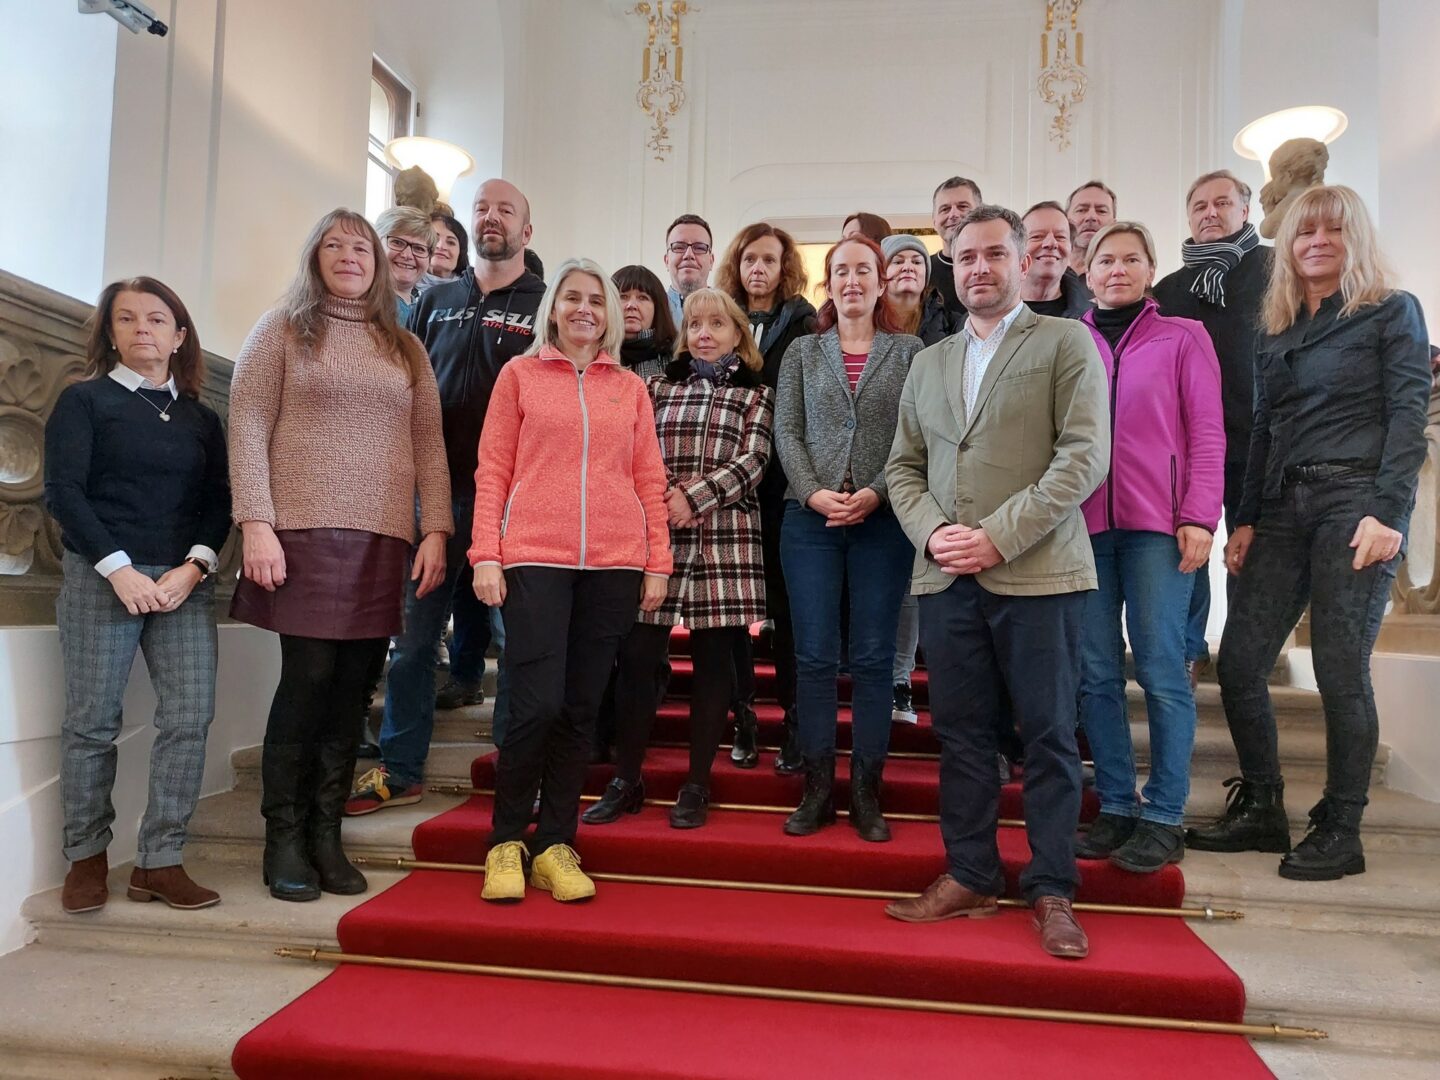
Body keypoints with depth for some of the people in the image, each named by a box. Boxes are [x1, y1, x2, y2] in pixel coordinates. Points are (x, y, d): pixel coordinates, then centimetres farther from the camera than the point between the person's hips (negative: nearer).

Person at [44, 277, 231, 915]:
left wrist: (194, 566, -7)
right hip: (99, 577, -2)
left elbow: (219, 502, 10)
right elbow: (62, 491, -4)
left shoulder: (201, 418, 15)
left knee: (191, 716, -6)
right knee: (92, 721, 1)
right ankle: (87, 856, 18)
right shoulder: (83, 401, 6)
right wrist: (119, 568, -13)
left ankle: (160, 861, 4)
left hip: (185, 582, 3)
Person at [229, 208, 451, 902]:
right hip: (306, 533, -3)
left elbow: (429, 443, 13)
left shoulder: (405, 348, 18)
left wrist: (435, 531, 2)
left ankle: (326, 837, 13)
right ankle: (284, 841, 9)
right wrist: (255, 523, -11)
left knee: (351, 690, 3)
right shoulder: (282, 328, 8)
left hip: (384, 542, 3)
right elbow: (247, 426, -1)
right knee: (308, 681, -5)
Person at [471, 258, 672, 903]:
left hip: (614, 563, 2)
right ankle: (505, 843, 12)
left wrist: (657, 563, 5)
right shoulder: (520, 374, 10)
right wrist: (485, 556, -4)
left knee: (581, 709, 5)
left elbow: (650, 480, 13)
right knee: (537, 706, -9)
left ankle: (555, 846, 17)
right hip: (534, 558, -2)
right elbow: (492, 471, 5)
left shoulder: (630, 388, 15)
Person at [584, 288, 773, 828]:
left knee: (713, 658, 2)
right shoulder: (656, 387, 17)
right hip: (655, 534, 2)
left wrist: (694, 497, -13)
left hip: (725, 539, -1)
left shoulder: (756, 395, 11)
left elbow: (753, 461, -2)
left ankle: (696, 785, 13)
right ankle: (626, 781, 12)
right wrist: (660, 496, -10)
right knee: (637, 655, -1)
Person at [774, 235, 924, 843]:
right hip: (810, 519, 1)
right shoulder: (802, 352, 13)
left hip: (882, 520, -1)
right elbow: (786, 433, 5)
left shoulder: (910, 352, 8)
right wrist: (813, 493, -9)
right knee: (813, 656, 1)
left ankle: (866, 792, 12)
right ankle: (817, 789, 11)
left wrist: (876, 494, -13)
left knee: (873, 658, 2)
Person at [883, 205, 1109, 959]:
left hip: (1037, 573, -4)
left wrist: (998, 536, -15)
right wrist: (931, 533, -4)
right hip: (946, 578, 4)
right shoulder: (928, 363, 19)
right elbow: (903, 466, 16)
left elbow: (1085, 455, -8)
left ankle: (1050, 890, 15)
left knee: (1048, 736, 2)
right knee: (961, 733, 8)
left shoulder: (1066, 342, 4)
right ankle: (970, 877, 21)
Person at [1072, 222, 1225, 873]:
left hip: (1157, 525, -2)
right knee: (1096, 672, 3)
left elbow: (1207, 432, 3)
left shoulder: (1182, 338, 8)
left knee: (1161, 670, -3)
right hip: (1083, 524, 3)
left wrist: (1199, 516, -7)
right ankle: (1116, 807, 14)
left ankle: (1164, 818, 7)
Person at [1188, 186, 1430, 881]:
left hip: (1355, 501, -5)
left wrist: (1388, 513, -16)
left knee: (1340, 672, -3)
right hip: (1282, 507, 5)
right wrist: (1245, 520, 9)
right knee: (1238, 662, 0)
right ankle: (1261, 809, 15)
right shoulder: (1275, 328, 18)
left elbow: (1409, 417, -5)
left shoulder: (1391, 313, 4)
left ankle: (1341, 832, 11)